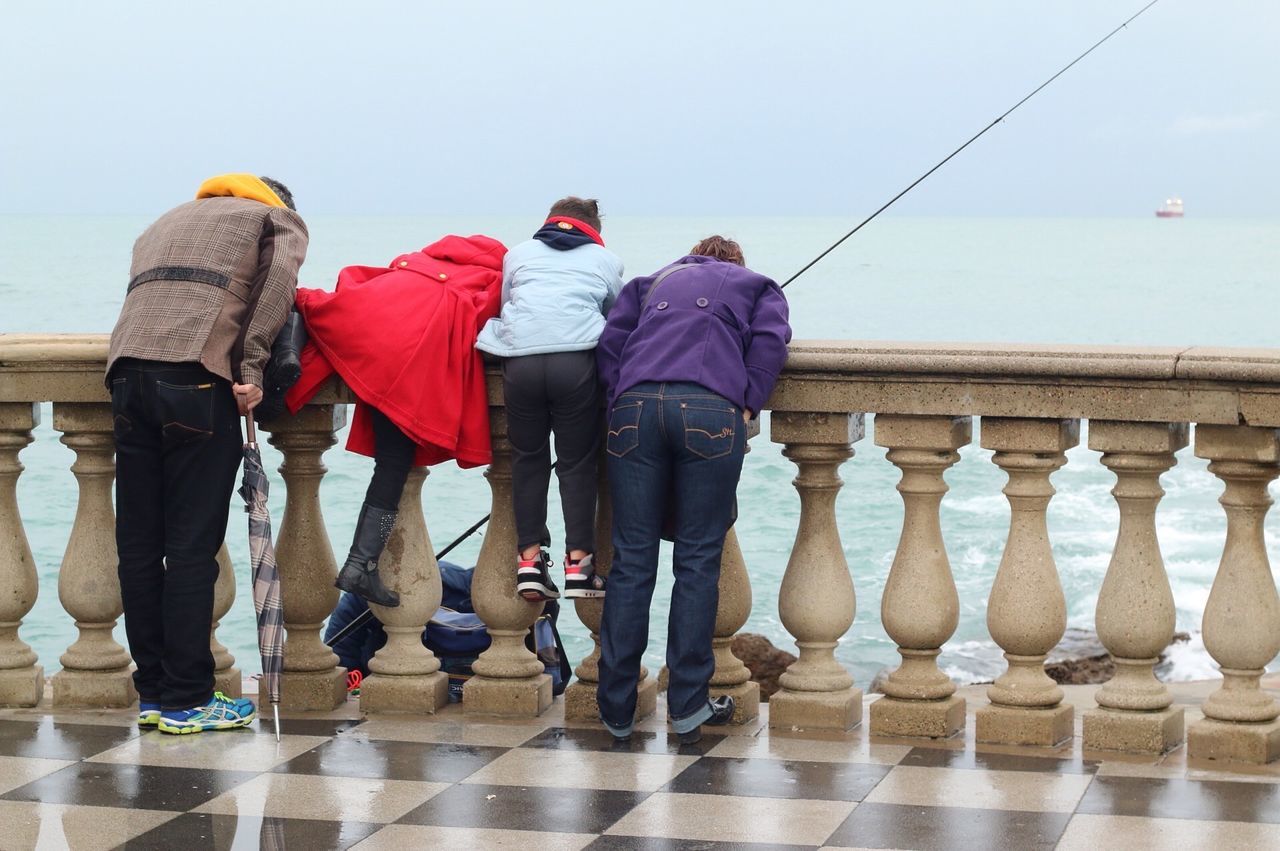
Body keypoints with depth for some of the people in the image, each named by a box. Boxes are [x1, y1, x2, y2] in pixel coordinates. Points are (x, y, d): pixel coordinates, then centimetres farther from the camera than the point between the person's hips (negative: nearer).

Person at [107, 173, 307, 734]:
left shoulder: (166, 222, 37)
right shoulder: (279, 219, 19)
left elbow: (143, 293, 24)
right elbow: (279, 281, -2)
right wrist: (251, 366, -7)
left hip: (127, 367, 6)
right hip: (195, 374, -5)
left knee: (138, 542, 8)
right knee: (193, 544, -4)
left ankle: (152, 693, 13)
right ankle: (185, 701, -2)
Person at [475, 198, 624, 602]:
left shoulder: (518, 254, 28)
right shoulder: (606, 258, 26)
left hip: (520, 357, 1)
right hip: (577, 358, -1)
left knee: (528, 458, 11)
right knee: (577, 462, 6)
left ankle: (530, 559, 5)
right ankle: (578, 562, 1)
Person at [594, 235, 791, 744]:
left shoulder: (652, 282, 34)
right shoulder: (757, 287, 29)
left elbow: (610, 340, 18)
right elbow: (769, 341, 7)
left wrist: (621, 398, 12)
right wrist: (747, 406, 6)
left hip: (634, 409, 2)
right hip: (711, 410, -2)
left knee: (631, 559, 4)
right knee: (698, 560, 3)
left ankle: (616, 710, 6)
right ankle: (687, 706, 2)